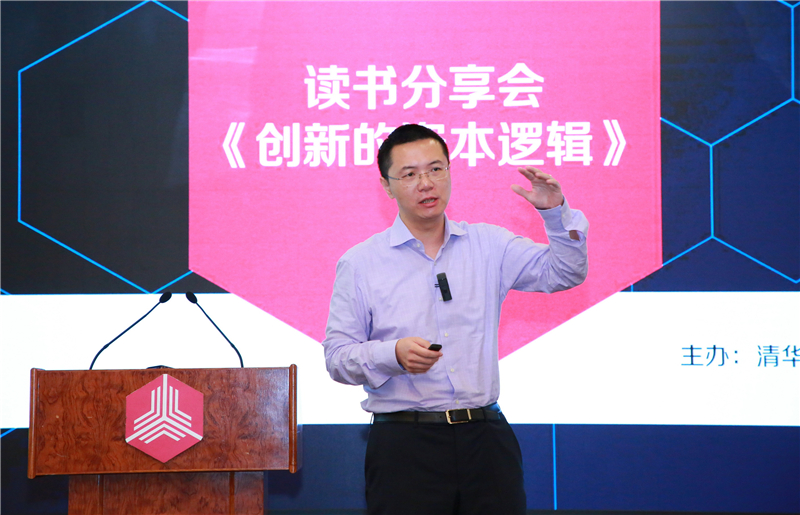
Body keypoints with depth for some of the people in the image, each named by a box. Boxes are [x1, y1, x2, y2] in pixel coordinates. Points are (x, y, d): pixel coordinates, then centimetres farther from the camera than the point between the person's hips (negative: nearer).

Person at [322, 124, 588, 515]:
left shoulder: (488, 245, 12)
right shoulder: (359, 264, 3)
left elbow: (565, 273, 12)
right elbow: (337, 356, 0)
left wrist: (555, 211, -3)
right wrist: (394, 354, -18)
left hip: (485, 438, 3)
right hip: (405, 445, -2)